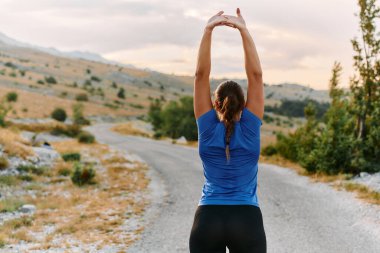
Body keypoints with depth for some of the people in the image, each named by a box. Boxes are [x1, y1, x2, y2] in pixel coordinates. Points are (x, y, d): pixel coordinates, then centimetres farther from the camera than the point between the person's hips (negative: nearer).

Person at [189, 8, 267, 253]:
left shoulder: (208, 128, 1)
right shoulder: (250, 128, -2)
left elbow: (201, 75, -4)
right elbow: (256, 75, -5)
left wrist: (208, 30, -10)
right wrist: (244, 31, -9)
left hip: (207, 220, 1)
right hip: (247, 221, -1)